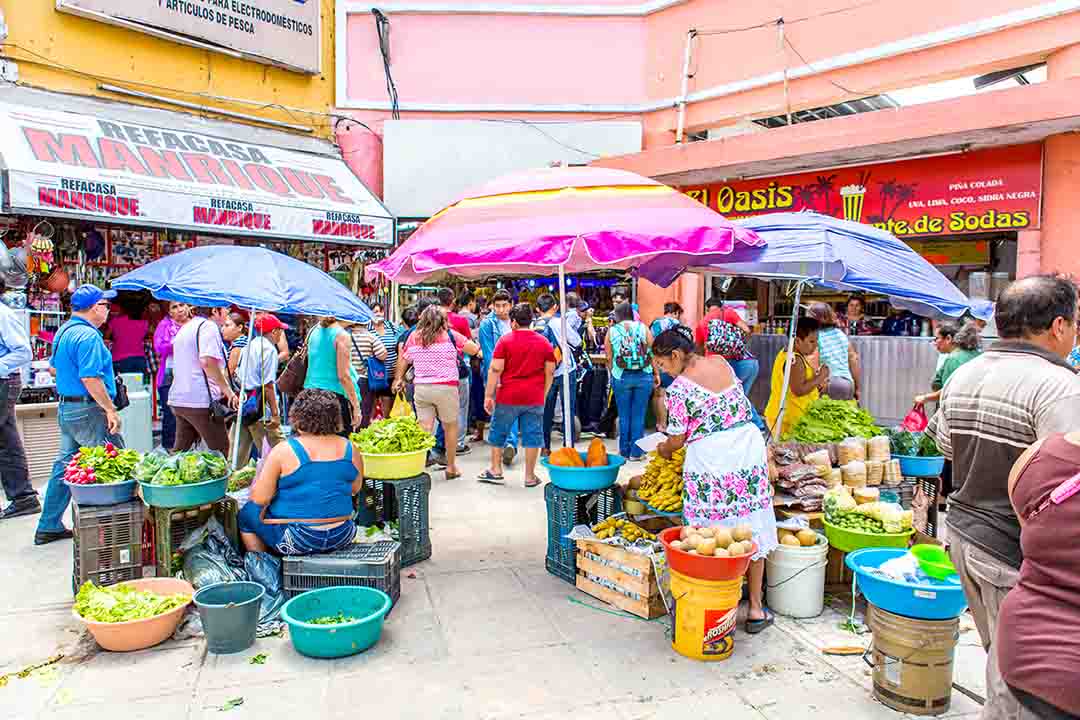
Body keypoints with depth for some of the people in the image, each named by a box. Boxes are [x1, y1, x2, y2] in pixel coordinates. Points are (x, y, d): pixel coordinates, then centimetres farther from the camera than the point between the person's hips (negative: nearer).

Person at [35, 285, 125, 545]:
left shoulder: (63, 331, 12)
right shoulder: (88, 336, -19)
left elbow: (54, 366, 25)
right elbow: (91, 379, -25)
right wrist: (111, 410, -20)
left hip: (66, 408, 10)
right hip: (88, 411, -10)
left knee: (64, 466, 16)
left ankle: (49, 527, 23)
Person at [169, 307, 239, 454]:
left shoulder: (186, 327, 20)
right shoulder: (209, 326, -10)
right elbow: (207, 362, -24)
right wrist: (228, 390, -19)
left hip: (178, 399, 9)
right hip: (201, 399, -9)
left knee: (180, 449, 14)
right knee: (221, 451, -1)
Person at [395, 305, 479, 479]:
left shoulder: (414, 336, 7)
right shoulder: (450, 335, -3)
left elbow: (403, 360, 18)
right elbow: (474, 349, -1)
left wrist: (399, 378, 32)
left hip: (420, 388, 2)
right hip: (446, 387, -2)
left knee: (424, 428, 3)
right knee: (451, 426, 13)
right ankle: (451, 467, 22)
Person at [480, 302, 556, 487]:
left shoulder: (505, 340, -4)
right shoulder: (544, 342, 5)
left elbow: (495, 370, -8)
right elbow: (550, 372, 6)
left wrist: (488, 395, -4)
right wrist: (544, 395, 16)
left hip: (508, 396, -2)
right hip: (534, 398, 2)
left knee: (498, 433, 15)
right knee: (532, 436, 7)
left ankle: (496, 471, 23)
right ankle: (530, 477, 12)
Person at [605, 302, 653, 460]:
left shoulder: (611, 331, 0)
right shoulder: (643, 328, 0)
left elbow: (609, 358, 2)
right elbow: (652, 353, 1)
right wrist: (656, 374, 10)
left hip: (621, 377, 0)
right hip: (644, 376, 0)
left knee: (624, 415, 10)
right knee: (639, 415, 6)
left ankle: (625, 451, 17)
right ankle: (636, 452, 11)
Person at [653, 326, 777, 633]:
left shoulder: (678, 388, -12)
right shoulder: (721, 363, 6)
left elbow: (677, 439, -5)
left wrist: (663, 449, 16)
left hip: (710, 464, -6)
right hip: (749, 450, 6)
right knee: (752, 533, 14)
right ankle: (755, 609, 24)